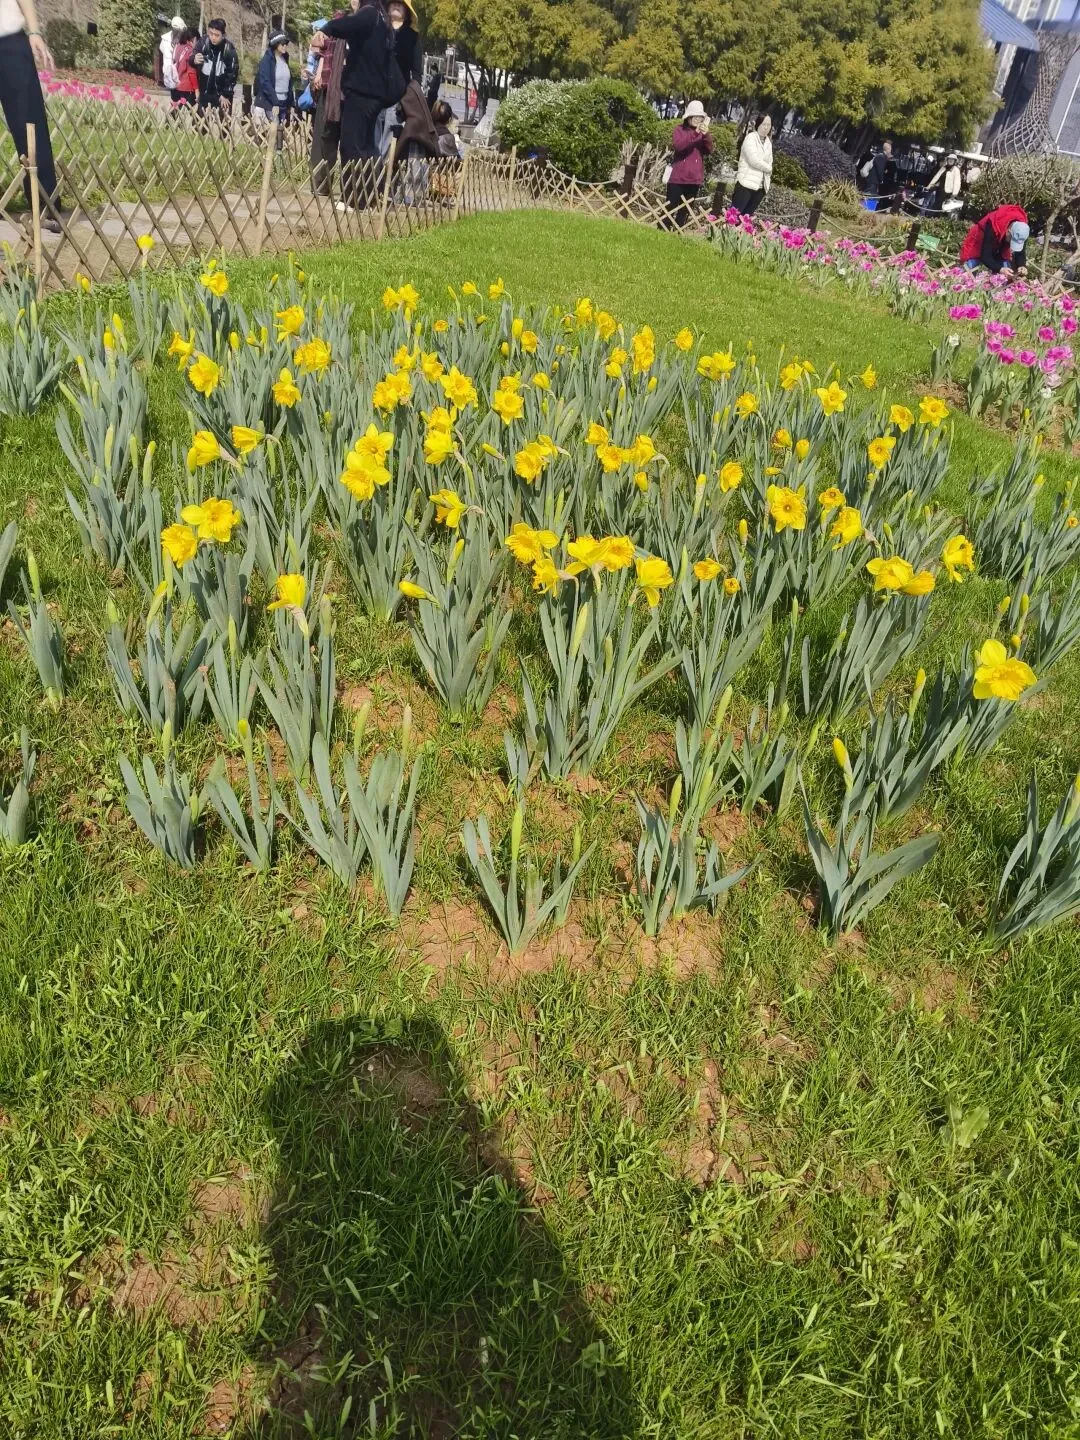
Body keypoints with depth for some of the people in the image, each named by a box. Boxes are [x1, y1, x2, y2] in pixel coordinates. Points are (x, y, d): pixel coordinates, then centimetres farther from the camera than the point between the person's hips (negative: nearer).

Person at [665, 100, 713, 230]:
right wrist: (695, 133, -26)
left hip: (695, 178, 4)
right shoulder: (679, 129, 1)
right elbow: (677, 146, -18)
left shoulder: (703, 132, 11)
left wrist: (706, 135, -20)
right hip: (678, 177, -3)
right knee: (671, 208, -3)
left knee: (685, 210, 6)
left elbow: (709, 151, -3)